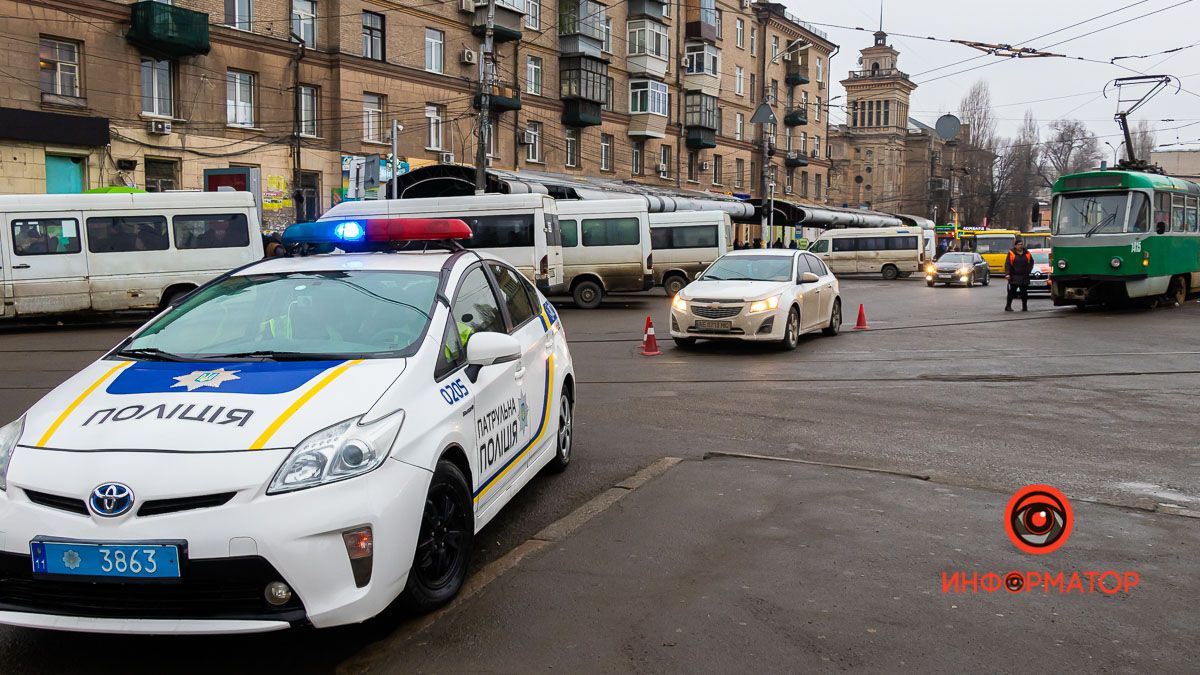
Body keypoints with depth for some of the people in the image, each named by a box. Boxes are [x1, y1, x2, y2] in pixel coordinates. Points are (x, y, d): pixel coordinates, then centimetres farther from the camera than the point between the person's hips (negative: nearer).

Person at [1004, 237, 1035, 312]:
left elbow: (1031, 263, 18)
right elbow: (1007, 264, -7)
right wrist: (1007, 274, -16)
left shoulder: (1027, 254, 8)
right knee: (1011, 292, -2)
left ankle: (1025, 306, 16)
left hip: (1024, 277, 3)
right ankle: (1008, 306, 4)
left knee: (1024, 292, 7)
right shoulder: (1011, 254, -2)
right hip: (1014, 277, -3)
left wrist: (1028, 271, 4)